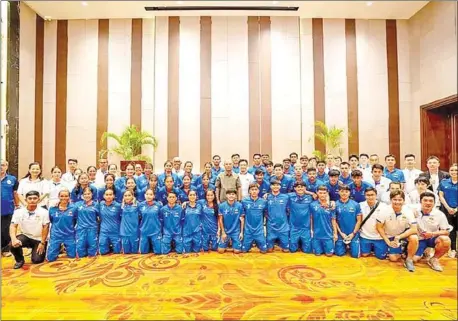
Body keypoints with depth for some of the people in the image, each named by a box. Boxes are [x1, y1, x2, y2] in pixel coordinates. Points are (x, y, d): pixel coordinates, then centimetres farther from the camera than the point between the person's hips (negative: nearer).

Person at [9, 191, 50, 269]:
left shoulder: (44, 212, -15)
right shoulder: (18, 212, -10)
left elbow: (46, 228, -12)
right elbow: (13, 226, -12)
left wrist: (42, 243, -13)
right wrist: (14, 239, -31)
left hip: (39, 239, -2)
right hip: (25, 236, 2)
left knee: (37, 260, -12)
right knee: (13, 244, -29)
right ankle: (19, 260, 1)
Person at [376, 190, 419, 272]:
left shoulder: (408, 211, -21)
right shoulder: (385, 211, -22)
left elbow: (414, 229, -24)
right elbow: (379, 227, -13)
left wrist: (399, 237, -31)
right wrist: (388, 242, -15)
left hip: (404, 232, 0)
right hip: (390, 236, 0)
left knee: (414, 238, -33)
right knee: (393, 258, -5)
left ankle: (409, 259, -8)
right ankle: (400, 250, 30)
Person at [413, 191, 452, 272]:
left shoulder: (440, 214, -10)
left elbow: (446, 231, -7)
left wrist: (432, 234, -21)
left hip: (433, 238, 1)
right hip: (419, 239, -1)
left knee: (446, 240, -33)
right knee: (414, 259, -16)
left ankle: (434, 259, -6)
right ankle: (422, 252, 25)